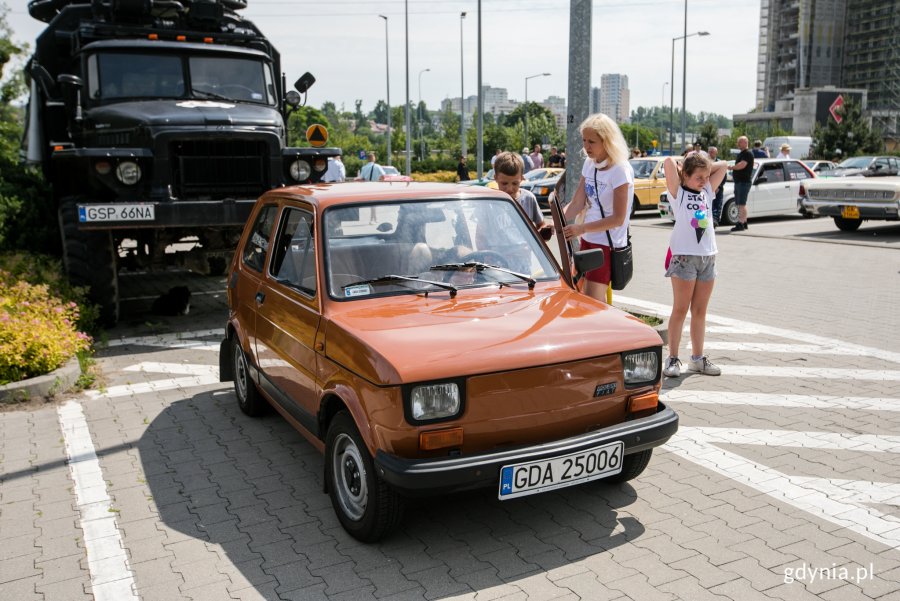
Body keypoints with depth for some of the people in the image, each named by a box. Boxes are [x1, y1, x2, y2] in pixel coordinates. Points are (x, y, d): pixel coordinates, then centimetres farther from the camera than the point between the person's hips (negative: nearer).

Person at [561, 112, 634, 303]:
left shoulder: (620, 170, -16)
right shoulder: (589, 164, 6)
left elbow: (618, 219, -19)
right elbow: (577, 203, 5)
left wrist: (581, 228, -25)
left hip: (608, 244, -8)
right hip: (588, 240, 8)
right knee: (591, 299, 14)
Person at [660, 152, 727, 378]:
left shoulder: (707, 190, 15)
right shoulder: (678, 192, -1)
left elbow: (722, 166, 18)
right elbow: (669, 162, -12)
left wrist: (704, 169, 12)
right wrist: (684, 170, 5)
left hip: (708, 256, 5)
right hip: (684, 255, -5)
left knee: (700, 311, 9)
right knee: (680, 310, -3)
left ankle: (697, 357, 16)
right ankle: (673, 358, 2)